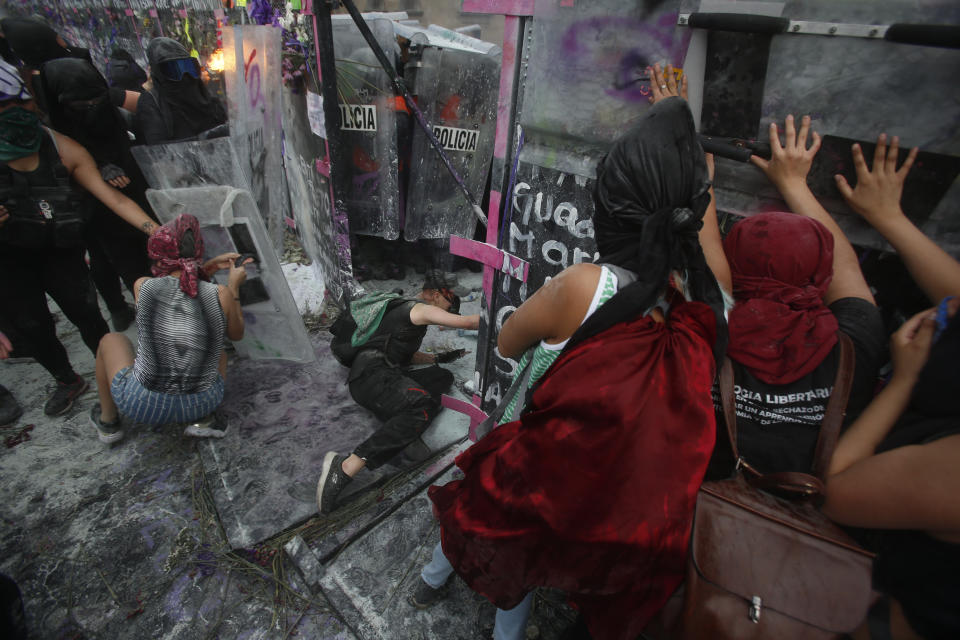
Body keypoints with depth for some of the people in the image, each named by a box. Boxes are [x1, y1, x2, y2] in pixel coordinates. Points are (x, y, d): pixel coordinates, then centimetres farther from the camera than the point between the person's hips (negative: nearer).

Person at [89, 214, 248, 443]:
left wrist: (210, 266, 13)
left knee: (111, 340, 29)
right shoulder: (220, 294, -12)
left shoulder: (143, 286, -9)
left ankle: (108, 421, 38)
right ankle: (204, 419, 20)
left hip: (142, 405, 0)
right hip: (201, 403, 1)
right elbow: (236, 334, 7)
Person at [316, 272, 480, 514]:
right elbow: (467, 322, -5)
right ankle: (346, 466, -36)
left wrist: (440, 357, 29)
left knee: (443, 376, 2)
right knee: (423, 407, -34)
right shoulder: (420, 308, 1)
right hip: (372, 374, -10)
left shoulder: (405, 308, 31)